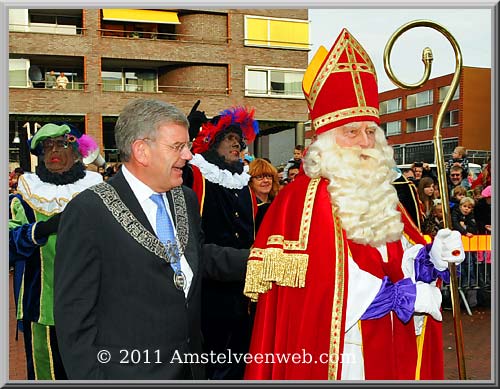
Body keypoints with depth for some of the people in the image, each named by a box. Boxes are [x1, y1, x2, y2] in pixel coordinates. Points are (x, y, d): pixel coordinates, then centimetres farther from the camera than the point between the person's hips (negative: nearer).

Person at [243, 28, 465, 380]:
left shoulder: (380, 194, 9)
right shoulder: (306, 197, -15)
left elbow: (403, 256, 11)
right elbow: (328, 287, -24)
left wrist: (431, 258, -11)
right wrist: (405, 297, -17)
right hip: (336, 357, -7)